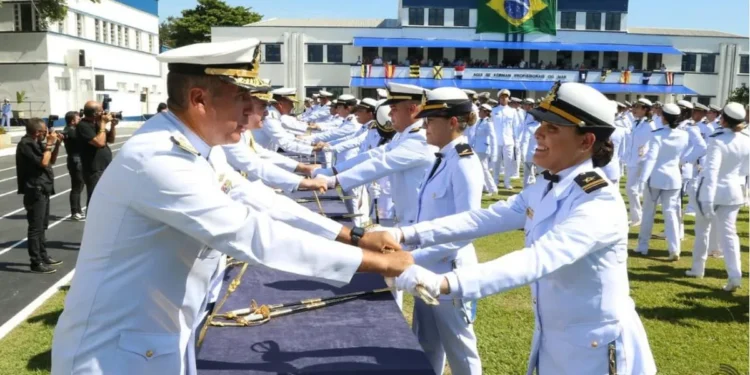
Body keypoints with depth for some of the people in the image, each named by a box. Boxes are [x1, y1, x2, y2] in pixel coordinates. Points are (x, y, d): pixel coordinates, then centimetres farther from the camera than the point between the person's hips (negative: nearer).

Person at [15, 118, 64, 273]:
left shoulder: (36, 143, 13)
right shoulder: (25, 145, -15)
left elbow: (52, 160, 18)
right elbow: (43, 162, -22)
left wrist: (57, 144, 5)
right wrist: (49, 144, -14)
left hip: (43, 190, 10)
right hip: (35, 191, -10)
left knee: (42, 226, 17)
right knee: (36, 227, -7)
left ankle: (43, 257, 27)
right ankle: (36, 263, -4)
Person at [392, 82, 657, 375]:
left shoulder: (600, 204, -25)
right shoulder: (543, 189, 0)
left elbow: (538, 261, -38)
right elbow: (483, 220, -7)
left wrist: (442, 283, -48)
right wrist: (405, 235, -17)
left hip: (596, 348, -7)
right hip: (552, 340, 7)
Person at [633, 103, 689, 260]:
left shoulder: (657, 134, -13)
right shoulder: (684, 135, 0)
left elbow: (651, 158, -20)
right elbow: (685, 157, 8)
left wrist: (642, 178, -22)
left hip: (655, 177, -3)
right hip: (673, 177, 3)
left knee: (648, 212, 10)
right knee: (671, 212, 3)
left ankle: (643, 245, 17)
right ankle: (674, 249, -6)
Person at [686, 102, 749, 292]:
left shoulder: (718, 139, -19)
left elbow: (711, 170, -26)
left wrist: (707, 199, -29)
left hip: (713, 191, -4)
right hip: (734, 191, 4)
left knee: (702, 229, 15)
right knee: (728, 232, 4)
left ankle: (698, 268, 26)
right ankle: (735, 275, -10)